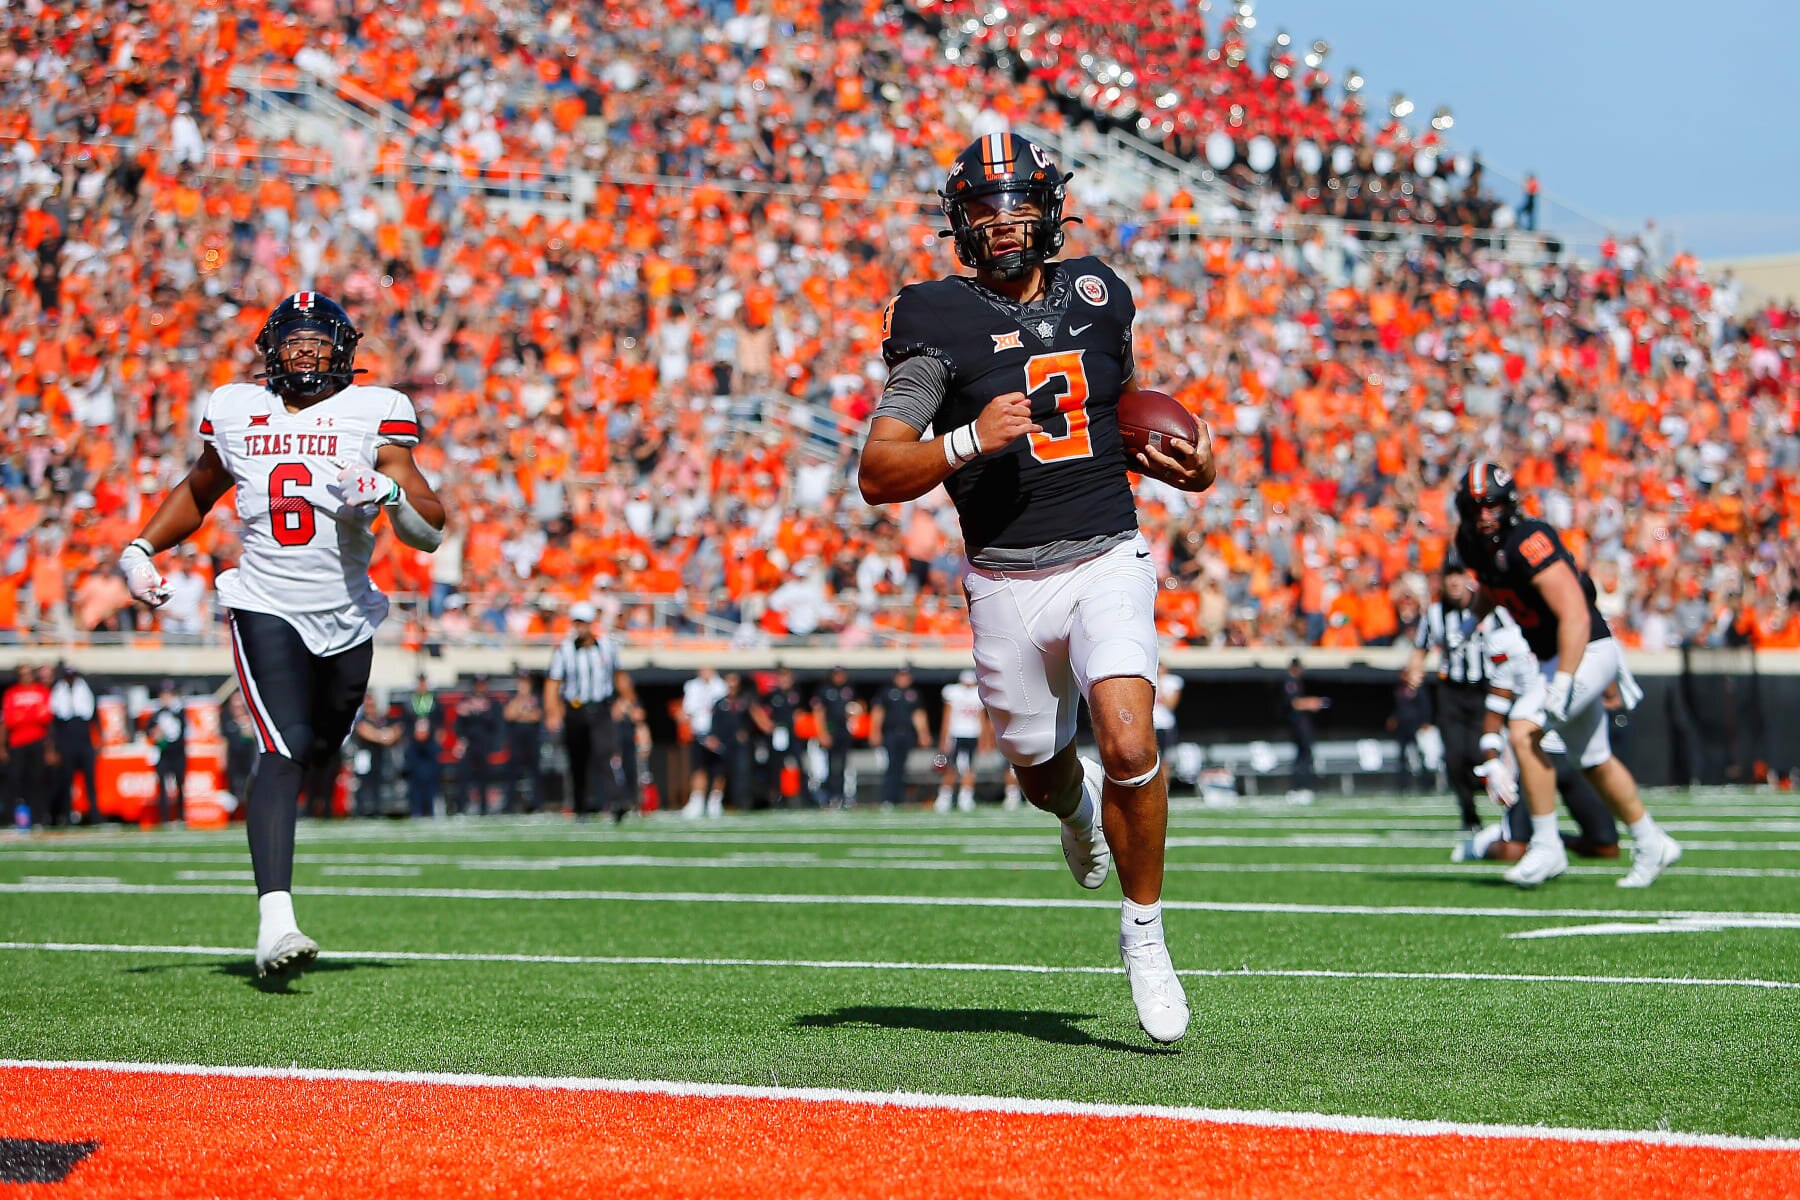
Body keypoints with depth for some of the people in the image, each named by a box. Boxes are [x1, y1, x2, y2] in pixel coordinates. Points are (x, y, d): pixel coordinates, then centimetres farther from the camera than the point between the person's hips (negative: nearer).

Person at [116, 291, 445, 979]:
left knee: (321, 749, 16)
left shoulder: (373, 414, -2)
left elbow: (431, 533, -7)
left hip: (347, 618, 2)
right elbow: (199, 492, 26)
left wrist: (388, 494, -26)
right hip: (265, 608, -2)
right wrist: (140, 548, 13)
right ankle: (275, 924, -30)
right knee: (287, 747, -21)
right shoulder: (235, 412, 5)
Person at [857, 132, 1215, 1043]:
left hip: (1107, 561, 1)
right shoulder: (940, 324, -6)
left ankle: (1144, 934, 0)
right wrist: (970, 441, -26)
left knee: (1128, 747, -20)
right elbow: (876, 474, -11)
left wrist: (1183, 466, 7)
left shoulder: (1097, 299, 8)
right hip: (1007, 582, -1)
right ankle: (1077, 803, 53)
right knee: (1042, 771, 13)